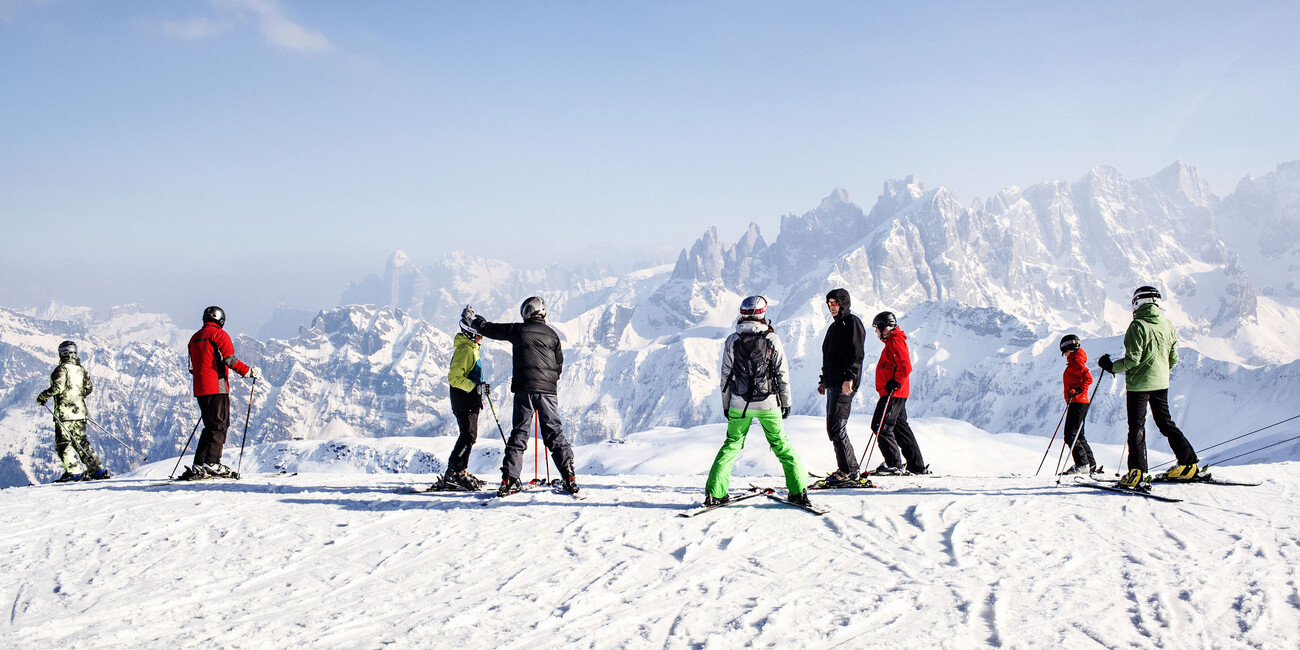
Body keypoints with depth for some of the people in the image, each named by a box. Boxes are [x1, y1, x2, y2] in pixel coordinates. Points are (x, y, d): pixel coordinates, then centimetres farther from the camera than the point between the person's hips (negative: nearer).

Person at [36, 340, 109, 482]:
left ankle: (74, 472, -9)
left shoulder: (62, 368, -9)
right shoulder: (81, 369, 11)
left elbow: (57, 388, -19)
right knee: (81, 442, 14)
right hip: (80, 412, 7)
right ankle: (98, 470, 9)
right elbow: (89, 389, 15)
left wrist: (43, 396, -4)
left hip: (64, 413, -7)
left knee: (63, 443, -1)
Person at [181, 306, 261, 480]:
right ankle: (212, 463, -15)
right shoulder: (219, 334, -5)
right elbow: (230, 360, -15)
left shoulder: (195, 338, 19)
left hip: (200, 390, 8)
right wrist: (249, 372, -9)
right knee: (220, 425, -5)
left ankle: (198, 466, 8)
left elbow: (192, 368, 20)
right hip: (217, 387, -7)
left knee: (210, 426, 12)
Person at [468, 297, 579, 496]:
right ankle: (569, 477, -3)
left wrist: (472, 318, 34)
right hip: (547, 390, 1)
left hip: (524, 390, -1)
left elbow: (489, 329, 15)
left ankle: (509, 479, -1)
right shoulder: (552, 334, 9)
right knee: (554, 433, 4)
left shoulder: (517, 330, 4)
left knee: (519, 434, 4)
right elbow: (559, 366, 14)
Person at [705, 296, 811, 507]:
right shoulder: (772, 339, -4)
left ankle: (714, 492, 4)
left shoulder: (732, 340, -1)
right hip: (768, 403, -1)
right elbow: (782, 374, -1)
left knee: (731, 445, 12)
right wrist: (786, 402, 9)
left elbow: (726, 376, 3)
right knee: (782, 445, 10)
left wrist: (726, 405, 12)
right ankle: (798, 491, 6)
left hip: (739, 404, 1)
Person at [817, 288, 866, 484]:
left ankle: (849, 471, -10)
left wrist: (850, 378, -23)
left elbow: (857, 354, -14)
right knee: (833, 427, 8)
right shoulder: (834, 326, 22)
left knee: (836, 427, -13)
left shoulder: (852, 322, -5)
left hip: (845, 384, -10)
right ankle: (845, 468, 13)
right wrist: (823, 380, 21)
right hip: (833, 384, 10)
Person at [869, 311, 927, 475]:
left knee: (881, 426, -11)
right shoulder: (892, 342, 20)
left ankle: (894, 464, -11)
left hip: (893, 394, -11)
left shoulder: (895, 342, -12)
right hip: (896, 394, 11)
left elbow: (905, 367, -22)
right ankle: (917, 465, 15)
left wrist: (894, 384, -23)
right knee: (900, 427, 12)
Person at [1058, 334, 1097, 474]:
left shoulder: (1076, 361, -11)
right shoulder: (1073, 362, 19)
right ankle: (1091, 465, 15)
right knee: (1077, 435, 14)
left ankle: (1082, 464, -12)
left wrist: (1078, 391, -26)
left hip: (1078, 402, -11)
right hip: (1076, 403, 11)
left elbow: (1088, 379, -22)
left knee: (1071, 435, -11)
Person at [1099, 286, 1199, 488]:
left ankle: (1137, 474, -8)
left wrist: (1112, 366, -3)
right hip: (1161, 383, 6)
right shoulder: (1167, 325, 5)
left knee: (1136, 428, -3)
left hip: (1139, 383, -6)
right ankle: (1189, 464, 17)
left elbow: (1132, 359, -18)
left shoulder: (1138, 326, -15)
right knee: (1165, 423, 17)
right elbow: (1173, 359, 10)